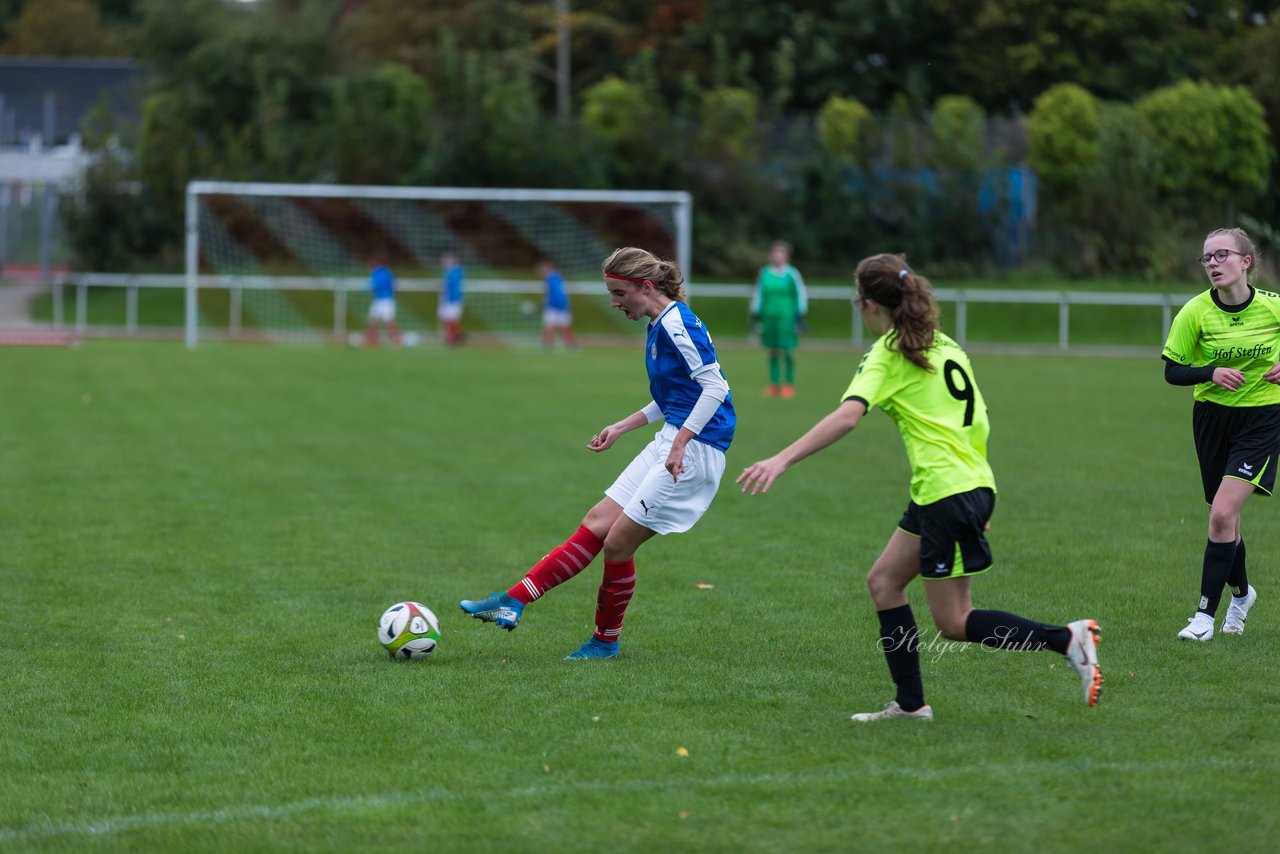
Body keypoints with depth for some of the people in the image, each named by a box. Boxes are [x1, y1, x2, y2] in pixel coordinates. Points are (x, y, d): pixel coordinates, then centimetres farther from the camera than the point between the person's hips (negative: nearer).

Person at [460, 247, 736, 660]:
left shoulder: (677, 323, -15)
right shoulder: (660, 327, 15)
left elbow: (715, 386, -20)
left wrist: (680, 441, -23)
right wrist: (622, 427, 22)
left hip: (693, 451, -10)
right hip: (670, 442, 10)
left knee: (617, 543, -6)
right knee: (595, 525, 5)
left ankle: (606, 642, 12)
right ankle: (512, 603, 3)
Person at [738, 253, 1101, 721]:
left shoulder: (888, 354, -10)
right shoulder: (943, 345, 15)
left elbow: (847, 416, -26)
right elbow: (977, 420, 17)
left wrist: (781, 460, -31)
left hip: (947, 494, -9)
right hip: (974, 484, 9)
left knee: (953, 621, -1)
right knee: (883, 581, 14)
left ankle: (1068, 638, -9)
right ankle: (910, 703, 13)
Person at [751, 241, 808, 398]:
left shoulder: (792, 274, -4)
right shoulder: (764, 273, 6)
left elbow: (801, 297, 0)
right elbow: (758, 296, 15)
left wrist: (800, 318, -2)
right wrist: (755, 317, 14)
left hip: (786, 318, -3)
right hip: (769, 317, 3)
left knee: (787, 351, -5)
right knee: (773, 351, 5)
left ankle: (789, 385, 2)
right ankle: (774, 384, 11)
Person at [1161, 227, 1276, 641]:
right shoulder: (1196, 312, -11)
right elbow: (1172, 371, -5)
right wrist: (1211, 373, -22)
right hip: (1212, 417, 2)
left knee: (1223, 513, -16)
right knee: (1223, 517, 12)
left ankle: (1206, 614, -8)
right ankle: (1241, 592, 41)